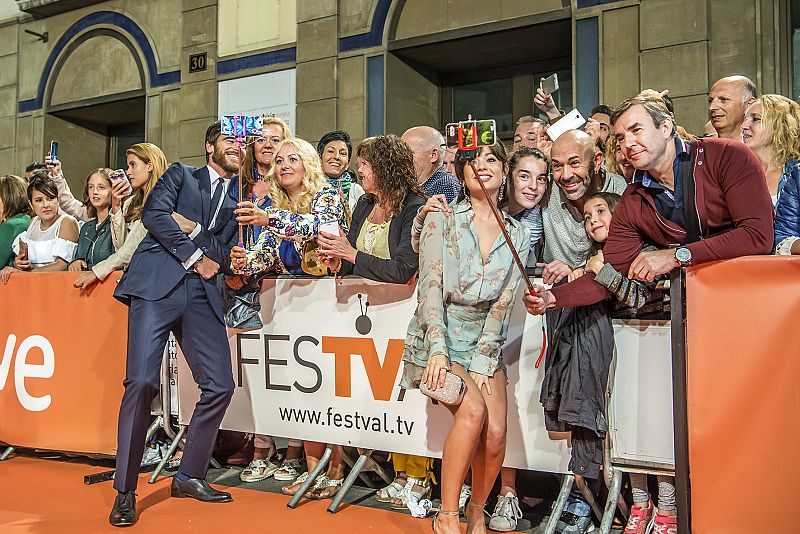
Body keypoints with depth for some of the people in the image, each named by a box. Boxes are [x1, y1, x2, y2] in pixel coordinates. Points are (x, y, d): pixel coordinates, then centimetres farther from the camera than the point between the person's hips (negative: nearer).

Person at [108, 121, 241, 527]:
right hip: (157, 283, -4)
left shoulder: (235, 203, 24)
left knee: (220, 385, -4)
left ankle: (189, 476, 14)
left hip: (202, 292, 4)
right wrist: (195, 254, -5)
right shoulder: (181, 174, 15)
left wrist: (191, 228, -6)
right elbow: (153, 212, -2)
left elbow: (226, 252, 10)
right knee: (142, 381, -15)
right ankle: (125, 490, -2)